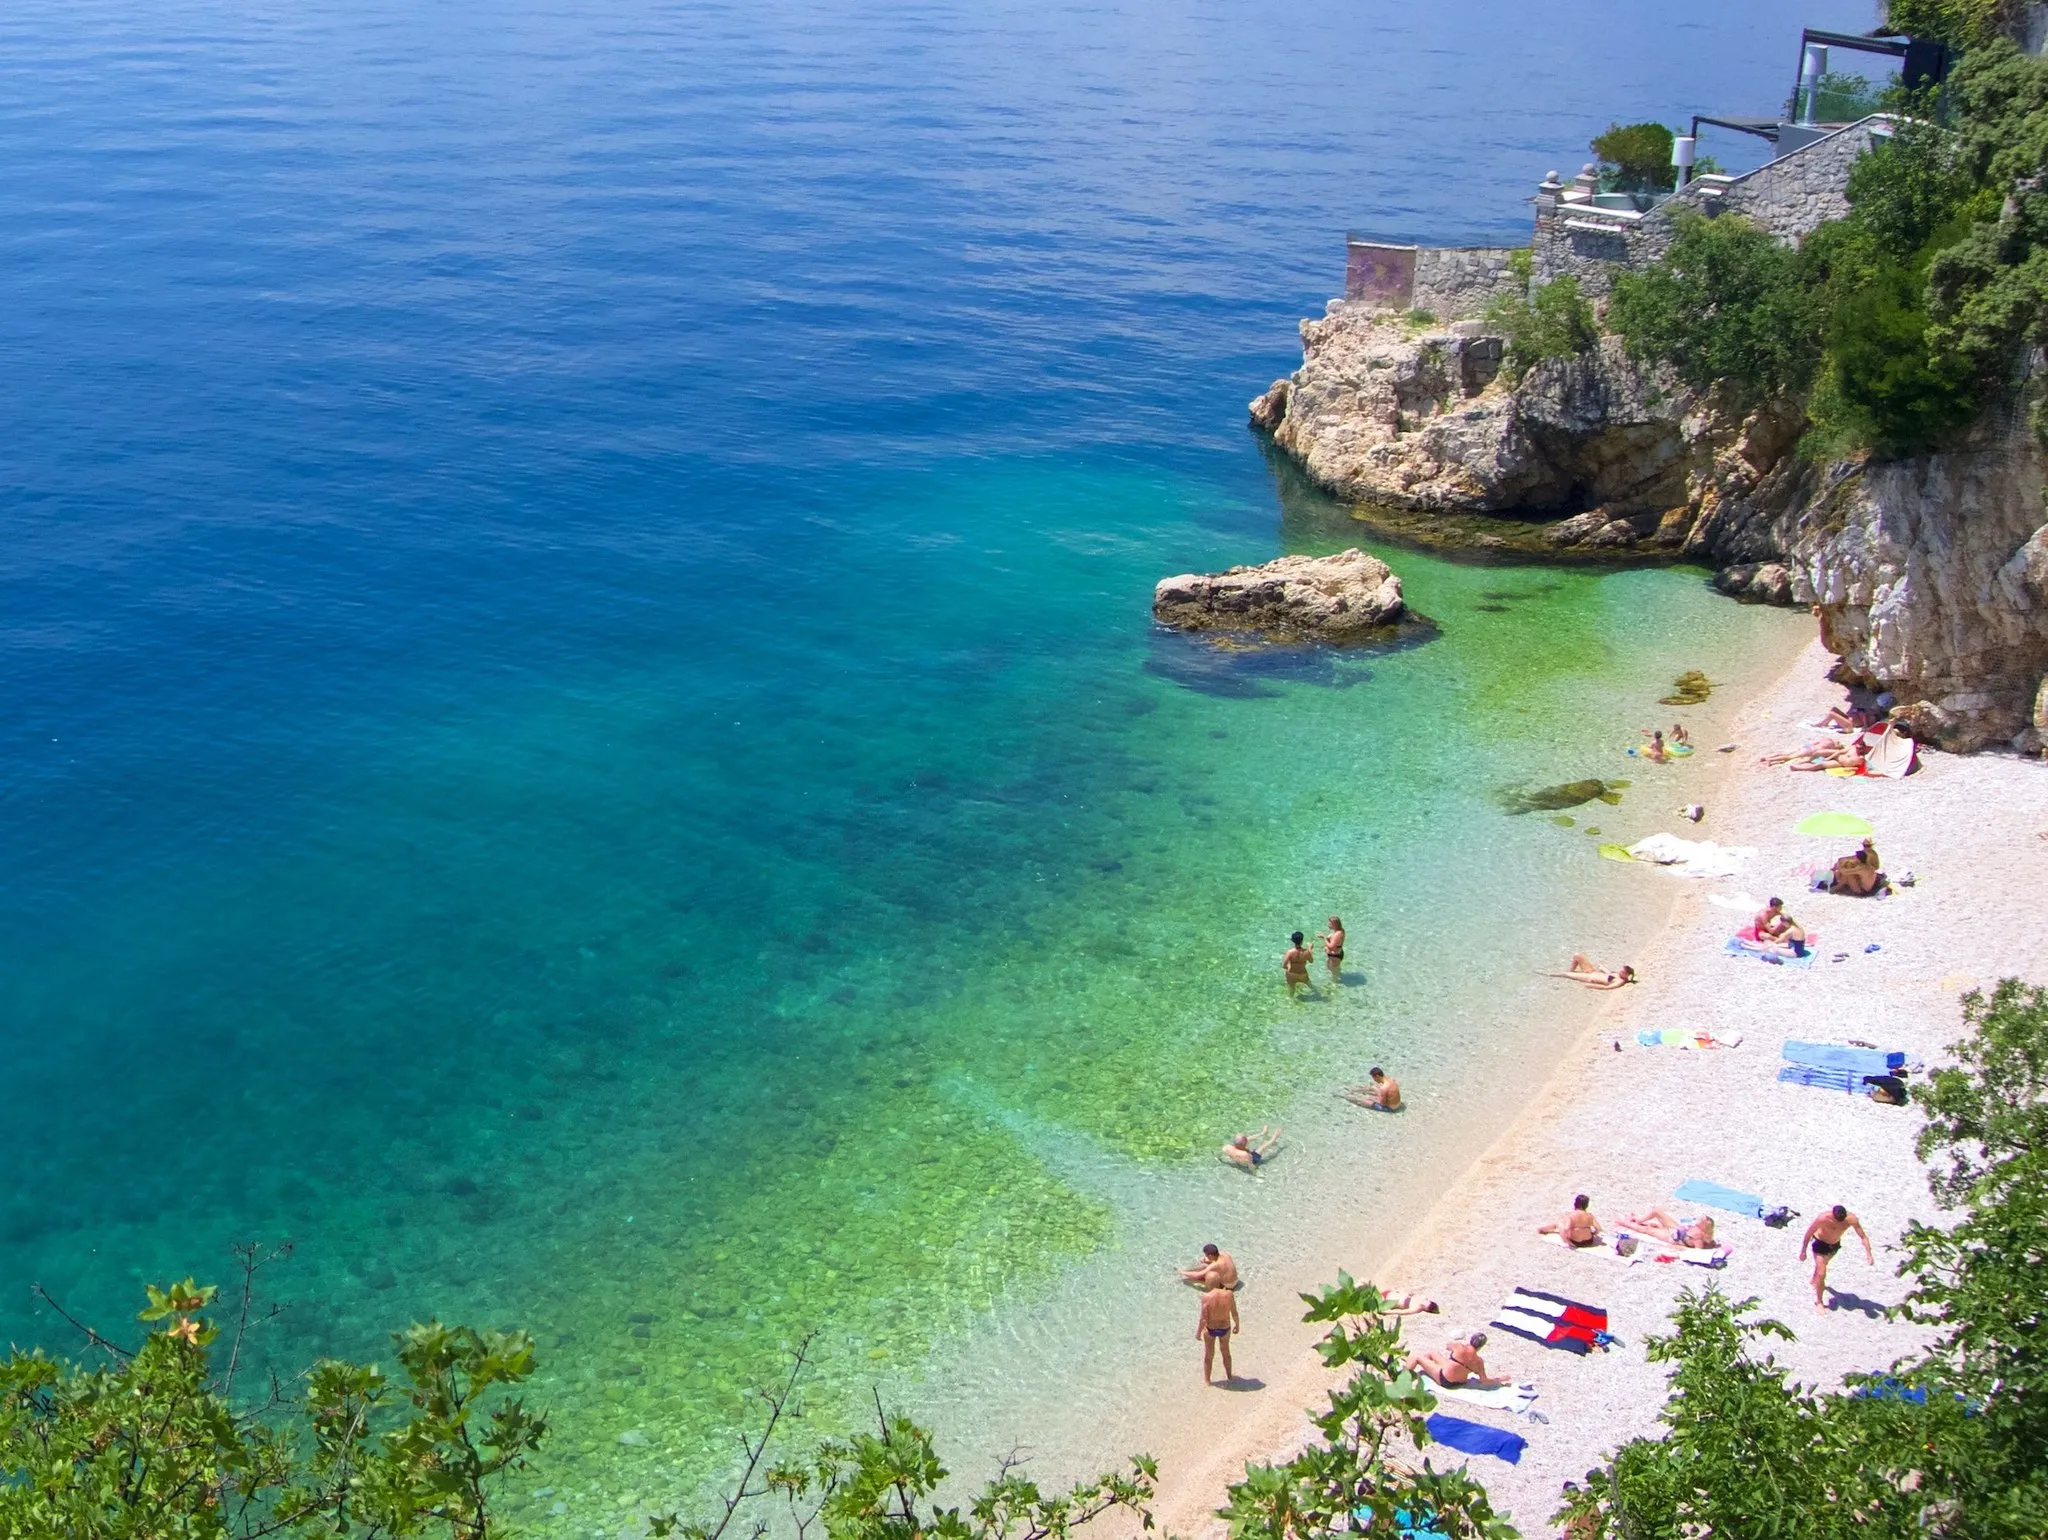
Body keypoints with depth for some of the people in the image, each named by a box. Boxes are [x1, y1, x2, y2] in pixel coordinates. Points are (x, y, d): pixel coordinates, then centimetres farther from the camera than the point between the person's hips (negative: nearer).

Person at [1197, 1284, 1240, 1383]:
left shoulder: (1207, 1297, -28)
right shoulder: (1229, 1295, -23)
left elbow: (1203, 1319, -21)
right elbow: (1234, 1313, -10)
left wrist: (1198, 1333, -5)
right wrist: (1237, 1324, 10)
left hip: (1210, 1329, -2)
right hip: (1225, 1328, 2)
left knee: (1208, 1355, 22)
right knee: (1226, 1352, 28)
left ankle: (1206, 1380, 37)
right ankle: (1229, 1376, 48)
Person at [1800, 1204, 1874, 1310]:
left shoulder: (1851, 1219, -30)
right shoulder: (1823, 1218, -38)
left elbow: (1863, 1236, -19)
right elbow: (1808, 1234, -24)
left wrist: (1869, 1254, -29)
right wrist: (1803, 1252, -15)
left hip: (1835, 1244, 4)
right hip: (1820, 1243, -4)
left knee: (1823, 1263, 31)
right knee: (1821, 1273, -12)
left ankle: (1815, 1281, 60)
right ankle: (1819, 1302, 4)